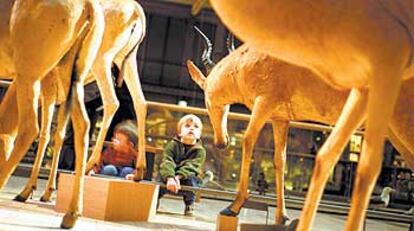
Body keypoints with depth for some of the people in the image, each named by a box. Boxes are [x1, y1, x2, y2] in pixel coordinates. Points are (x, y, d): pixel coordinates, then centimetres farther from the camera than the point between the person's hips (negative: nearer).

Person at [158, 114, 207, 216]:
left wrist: (178, 177, -44)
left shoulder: (200, 151, -10)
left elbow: (190, 166, -26)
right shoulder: (172, 145, -9)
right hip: (170, 180, 1)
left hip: (185, 179, -1)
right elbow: (167, 162, -25)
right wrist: (170, 178, -45)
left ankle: (189, 206, -11)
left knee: (190, 179, -32)